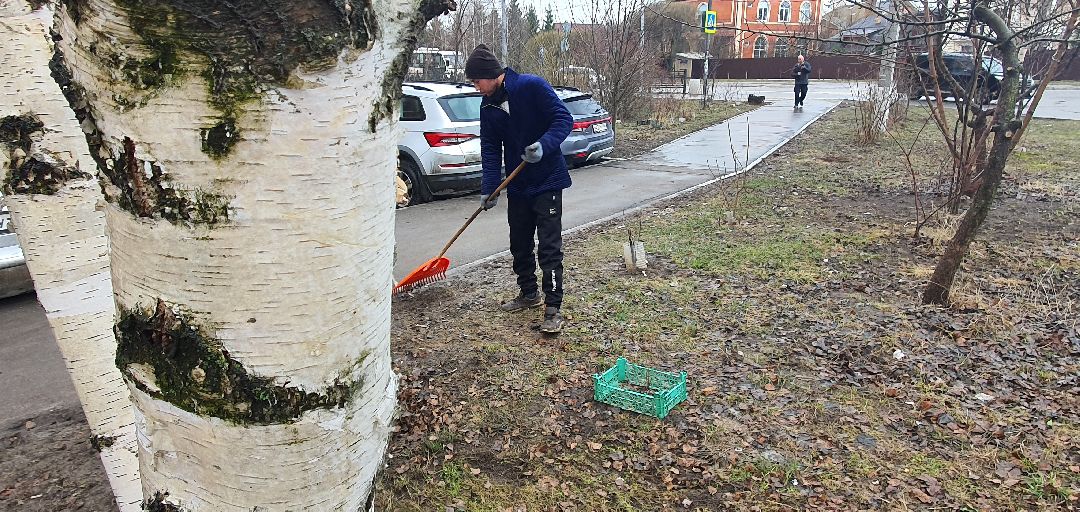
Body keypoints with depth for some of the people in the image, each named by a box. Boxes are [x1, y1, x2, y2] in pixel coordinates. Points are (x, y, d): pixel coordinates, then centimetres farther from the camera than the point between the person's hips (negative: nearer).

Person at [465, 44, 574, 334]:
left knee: (549, 247, -6)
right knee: (519, 244, 15)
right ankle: (528, 294, 33)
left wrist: (544, 145, -33)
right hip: (517, 185, 7)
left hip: (547, 180, -7)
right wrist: (489, 188, -7)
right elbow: (490, 148, 3)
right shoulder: (488, 106, 4)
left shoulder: (532, 86, -15)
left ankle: (553, 308, 0)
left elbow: (564, 119, -17)